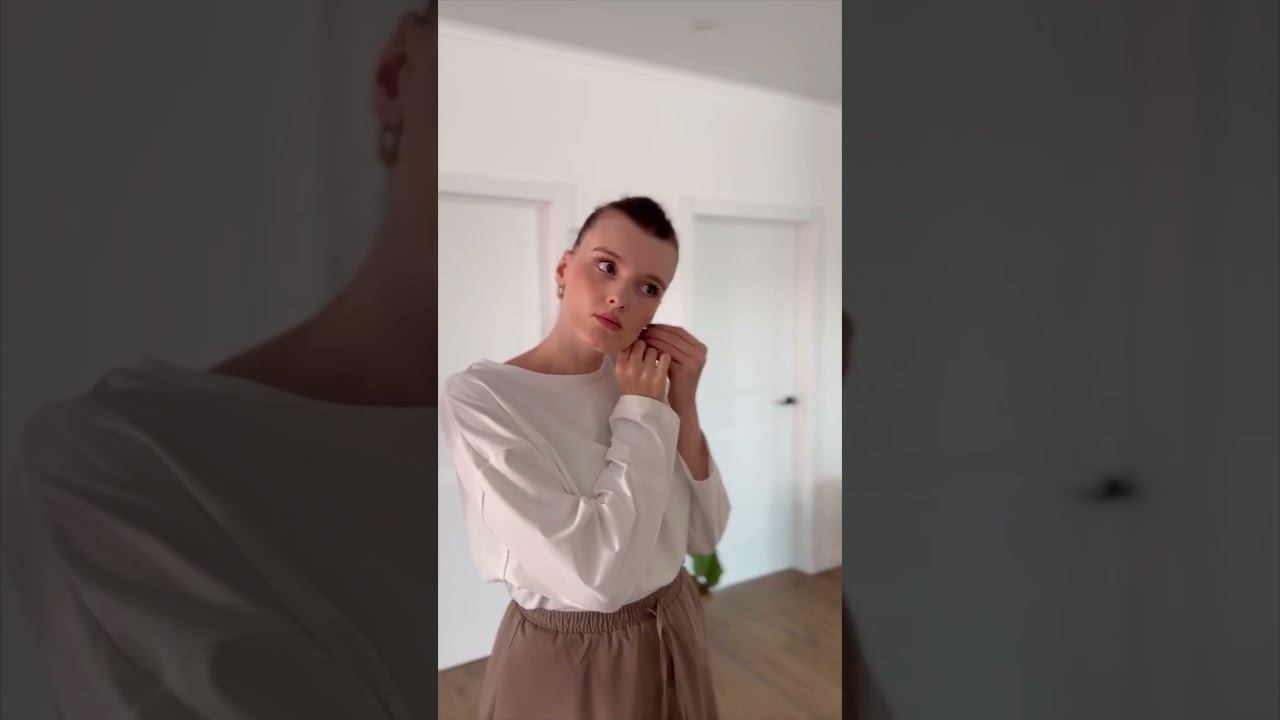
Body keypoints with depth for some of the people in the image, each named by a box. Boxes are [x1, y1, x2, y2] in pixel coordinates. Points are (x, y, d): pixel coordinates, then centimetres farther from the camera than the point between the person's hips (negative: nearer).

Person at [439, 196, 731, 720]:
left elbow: (703, 535, -4)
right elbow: (598, 575, -28)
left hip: (677, 636, 6)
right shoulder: (475, 396, -22)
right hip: (565, 665, -5)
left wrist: (683, 405, -15)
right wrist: (644, 412, -20)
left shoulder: (642, 382, -4)